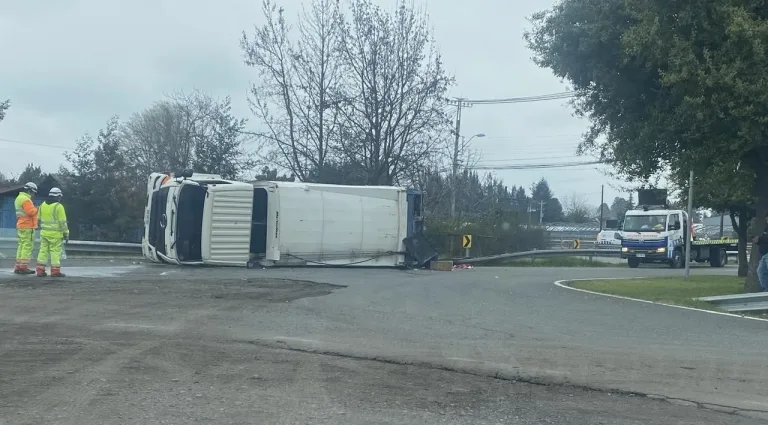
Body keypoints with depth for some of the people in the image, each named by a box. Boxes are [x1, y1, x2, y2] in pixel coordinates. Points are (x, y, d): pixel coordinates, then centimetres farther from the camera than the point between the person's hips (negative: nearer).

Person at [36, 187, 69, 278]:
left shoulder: (42, 205, 9)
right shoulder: (58, 206, -11)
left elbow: (39, 219, 14)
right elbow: (63, 222, -12)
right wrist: (66, 233, -6)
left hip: (44, 232, 6)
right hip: (55, 234, -6)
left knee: (43, 251, 8)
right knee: (55, 251, -2)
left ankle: (40, 270, 7)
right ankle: (55, 271, -2)